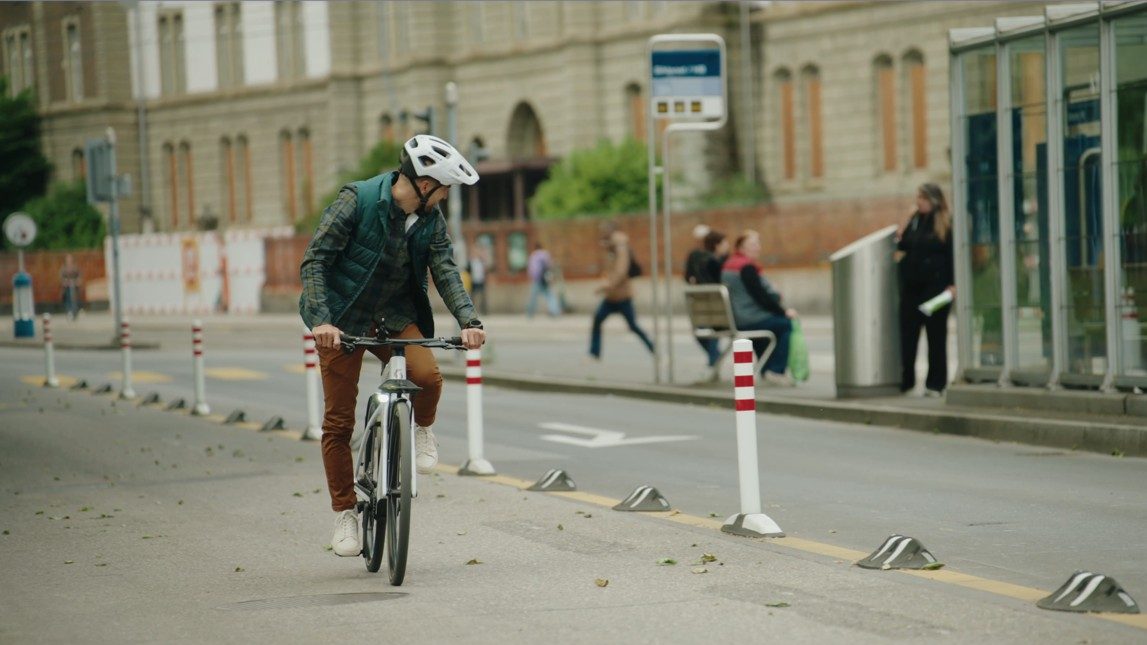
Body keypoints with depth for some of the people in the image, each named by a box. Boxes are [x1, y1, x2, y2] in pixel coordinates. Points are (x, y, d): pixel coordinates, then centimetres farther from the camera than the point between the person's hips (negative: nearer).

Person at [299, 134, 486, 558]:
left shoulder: (431, 220, -3)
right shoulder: (357, 200, -17)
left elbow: (445, 271, -8)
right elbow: (314, 260, -19)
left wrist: (468, 321, -26)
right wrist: (321, 319, -31)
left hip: (394, 315, 3)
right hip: (341, 320, -3)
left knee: (427, 375, -27)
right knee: (339, 421, -3)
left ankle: (422, 430, 5)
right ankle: (344, 514, 10)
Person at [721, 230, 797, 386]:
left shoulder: (729, 265, 14)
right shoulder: (747, 268, -17)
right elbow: (760, 296, -18)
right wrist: (784, 312, -9)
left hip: (735, 319, 10)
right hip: (747, 322, -10)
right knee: (787, 324, -2)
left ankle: (766, 370, 26)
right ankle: (775, 371, -2)